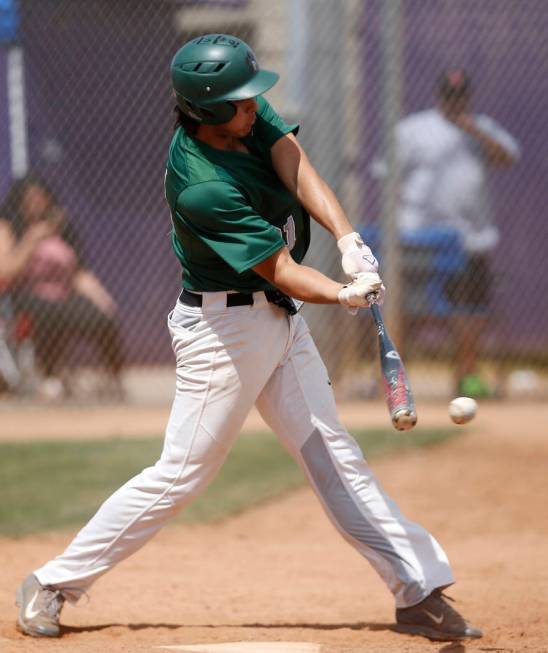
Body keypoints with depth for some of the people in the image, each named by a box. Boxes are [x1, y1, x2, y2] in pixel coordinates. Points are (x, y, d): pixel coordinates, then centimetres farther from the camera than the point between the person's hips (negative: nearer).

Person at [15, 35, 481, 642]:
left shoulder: (251, 114, -5)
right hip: (224, 326, -8)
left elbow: (297, 170, -18)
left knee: (332, 454, 9)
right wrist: (343, 294, -42)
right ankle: (54, 583, 8)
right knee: (182, 473, -4)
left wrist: (348, 238, -33)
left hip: (280, 319, 8)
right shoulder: (202, 188, -28)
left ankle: (418, 591, 10)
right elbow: (279, 269, -26)